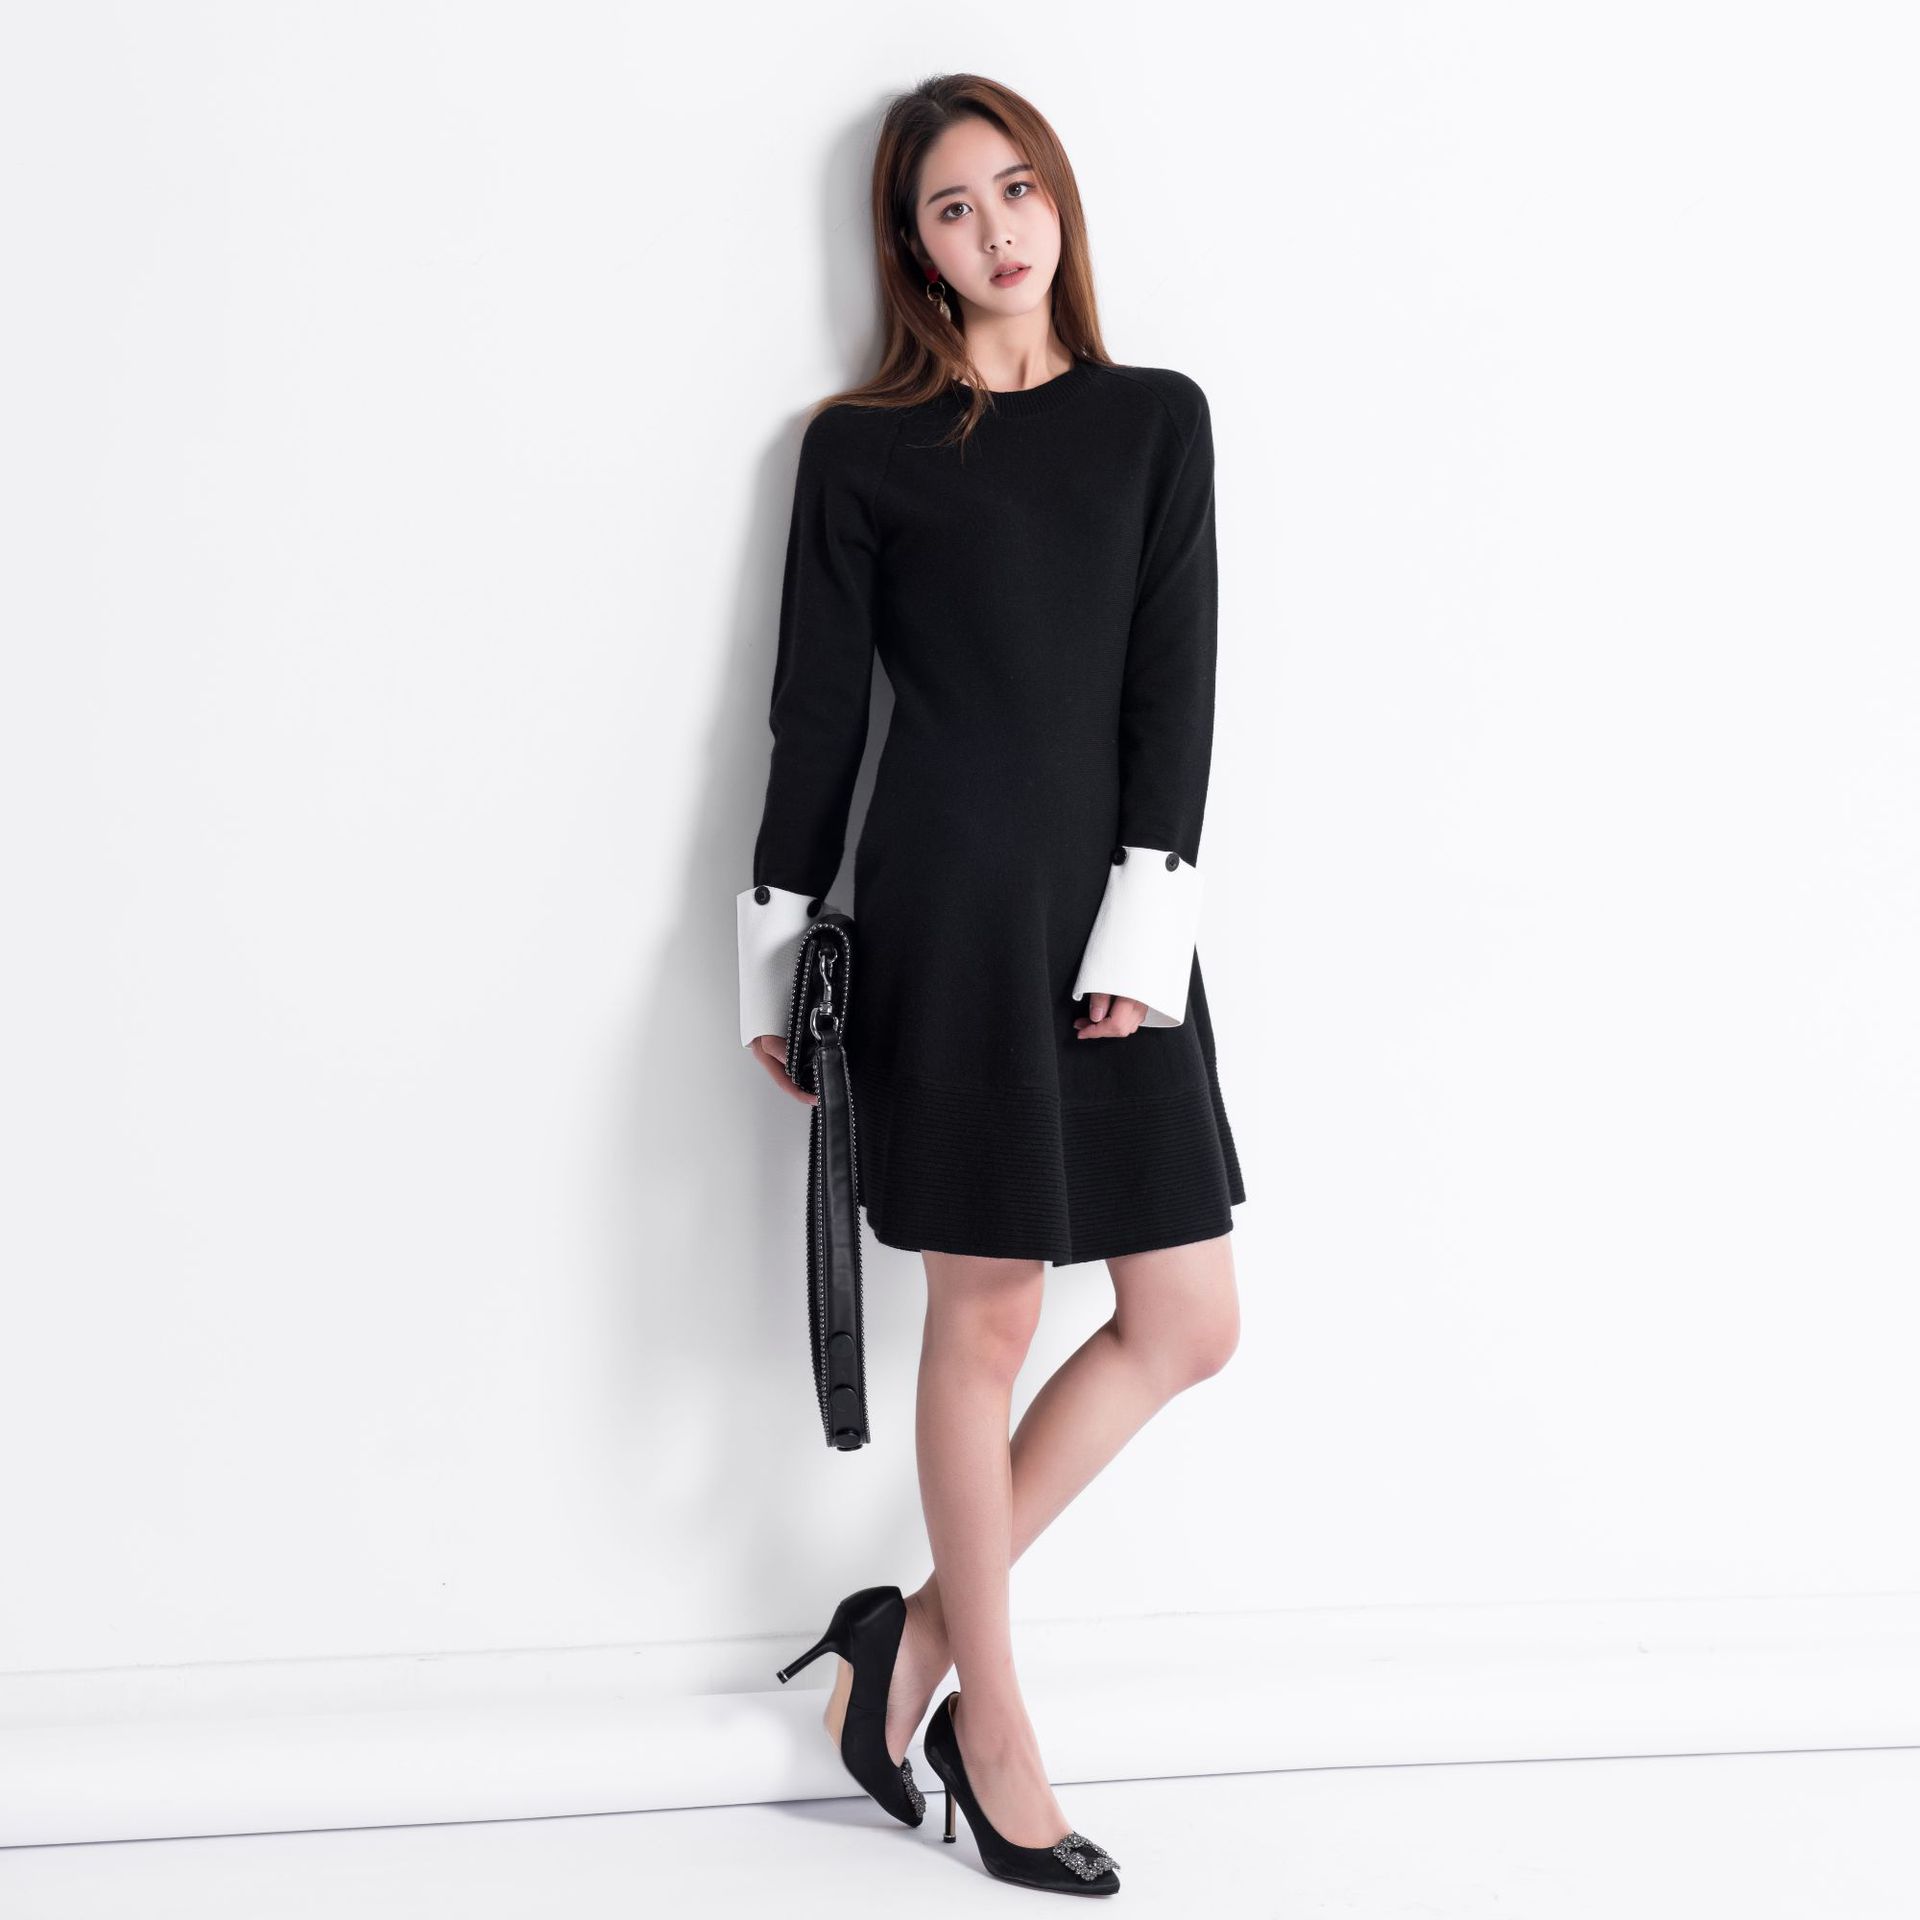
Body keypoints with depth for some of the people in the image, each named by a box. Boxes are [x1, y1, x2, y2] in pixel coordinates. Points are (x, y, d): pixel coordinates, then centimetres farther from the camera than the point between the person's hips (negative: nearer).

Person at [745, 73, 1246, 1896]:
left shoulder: (1156, 418, 11)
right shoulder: (860, 446, 3)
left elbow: (1175, 682, 3)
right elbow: (816, 705, 3)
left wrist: (1144, 917, -8)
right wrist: (777, 958, 2)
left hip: (1113, 908, 4)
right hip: (946, 902, -4)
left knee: (1188, 1324, 3)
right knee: (986, 1313, 2)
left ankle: (922, 1628, 17)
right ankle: (988, 1717, 18)